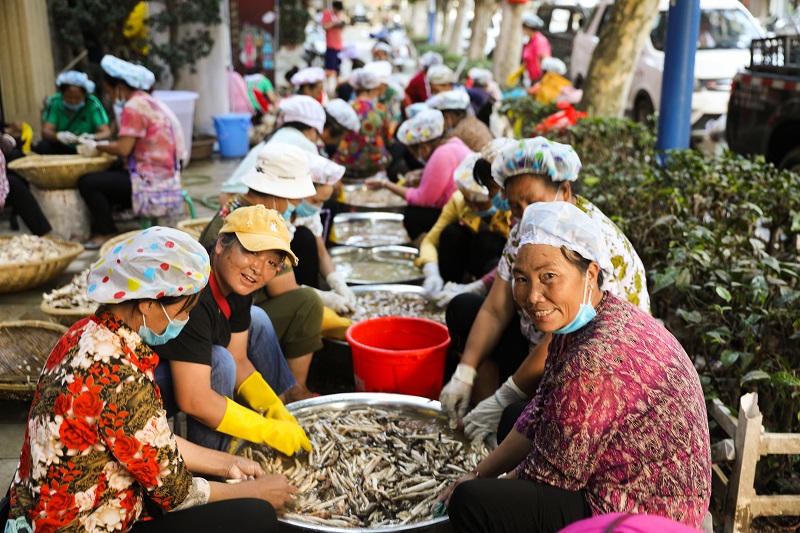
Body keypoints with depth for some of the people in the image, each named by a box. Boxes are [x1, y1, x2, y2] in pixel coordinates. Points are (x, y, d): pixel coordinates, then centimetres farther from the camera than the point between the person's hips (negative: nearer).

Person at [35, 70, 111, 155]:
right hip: (61, 148, 1)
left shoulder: (93, 104, -15)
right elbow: (45, 131, -16)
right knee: (42, 147, -29)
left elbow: (106, 132, -21)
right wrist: (59, 135, -41)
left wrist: (92, 137, -44)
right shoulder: (54, 102, -9)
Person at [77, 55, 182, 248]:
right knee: (102, 177, 22)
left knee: (87, 182, -11)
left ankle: (107, 233, 3)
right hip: (164, 178, 11)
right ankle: (100, 229, 21)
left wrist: (97, 146, -5)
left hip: (150, 183, -11)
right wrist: (101, 145, 9)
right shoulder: (148, 101, 13)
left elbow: (123, 149, -21)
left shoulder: (133, 107, -16)